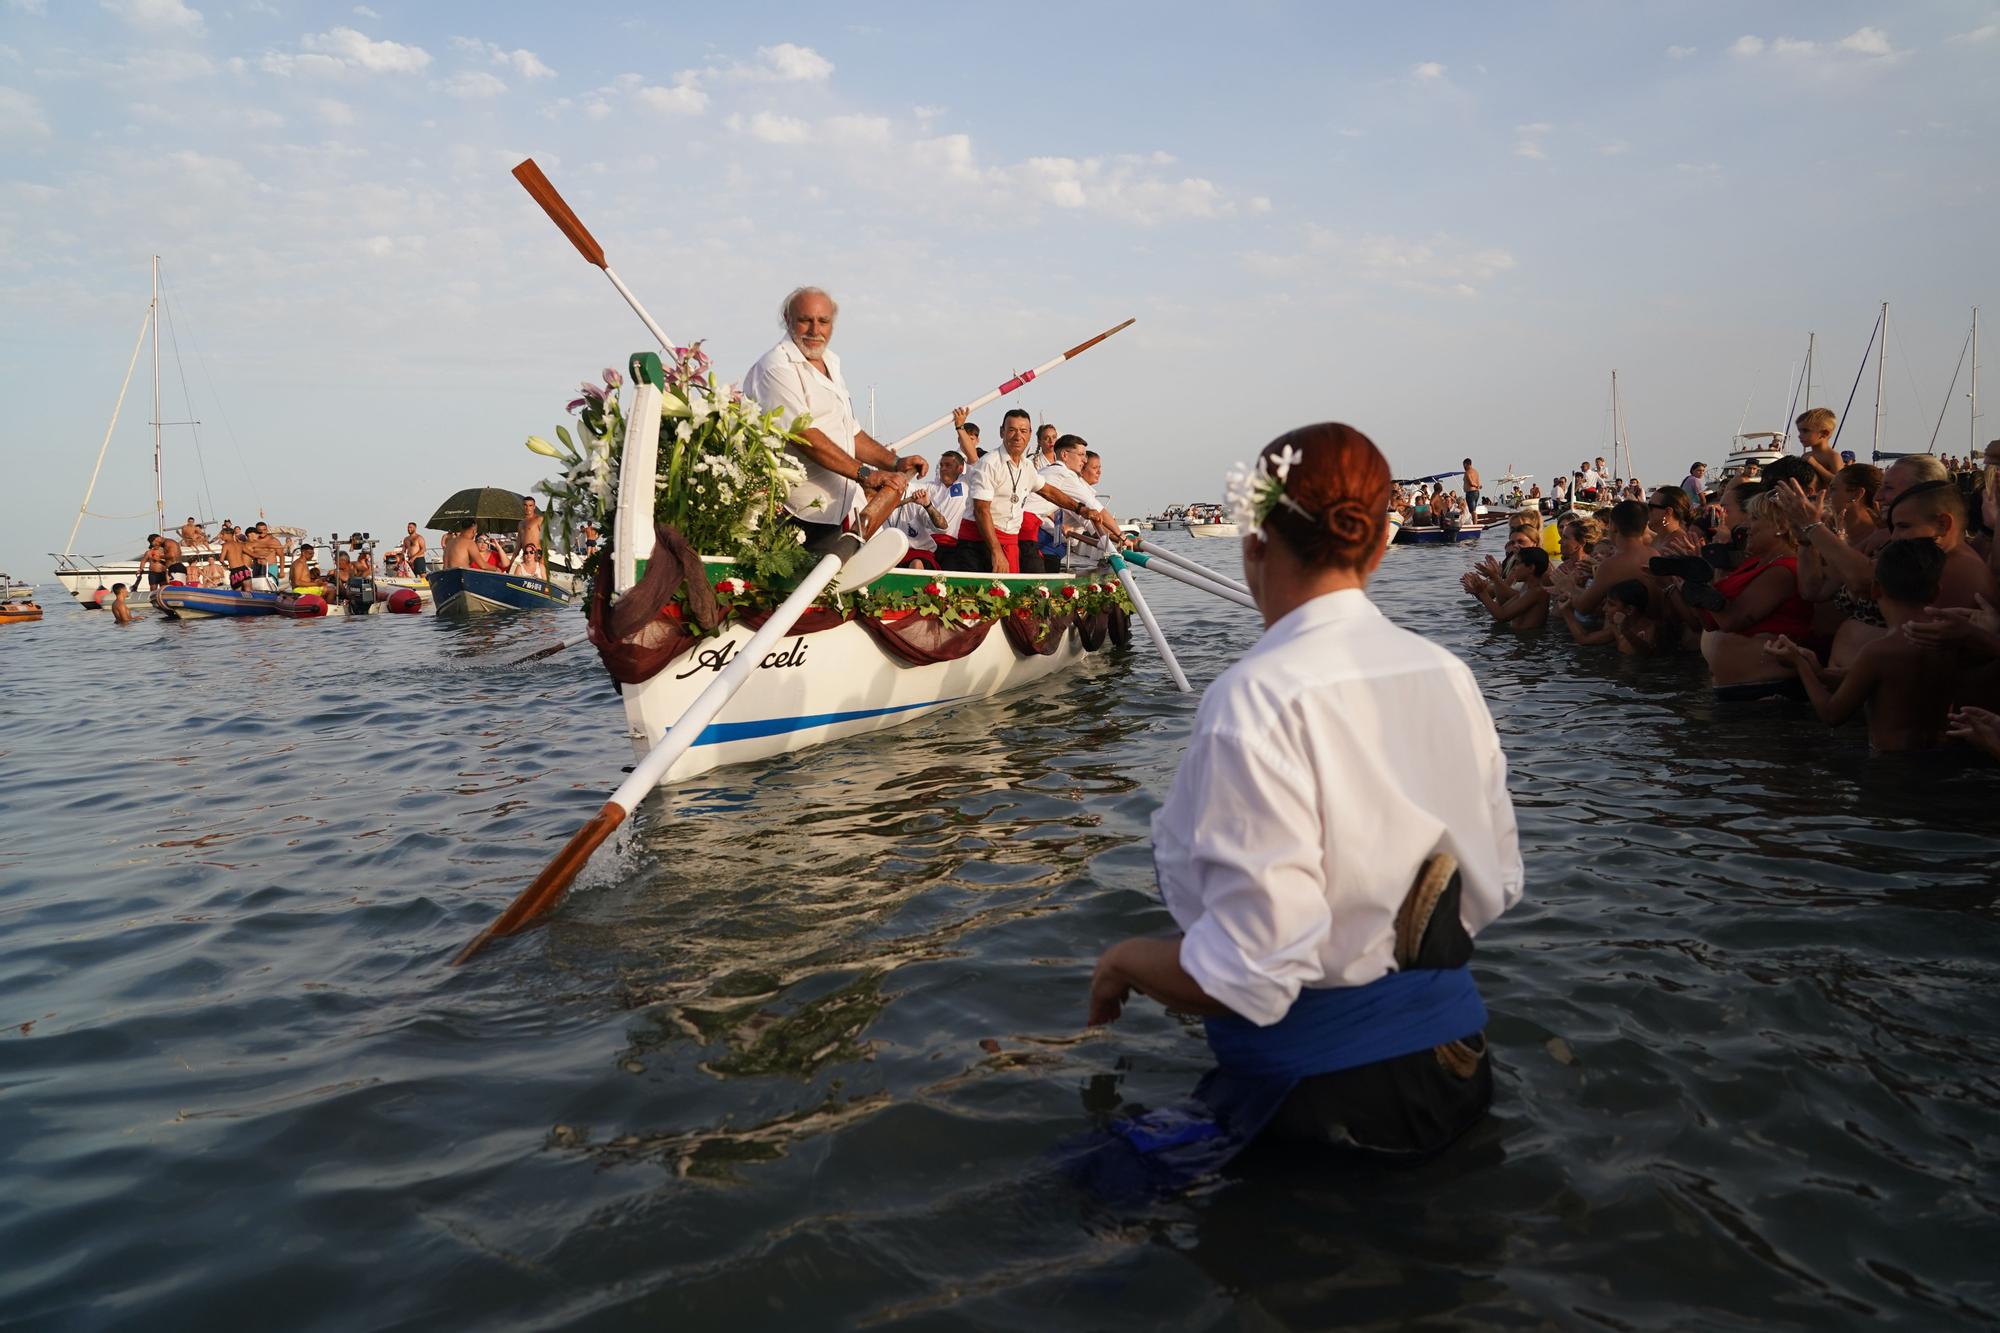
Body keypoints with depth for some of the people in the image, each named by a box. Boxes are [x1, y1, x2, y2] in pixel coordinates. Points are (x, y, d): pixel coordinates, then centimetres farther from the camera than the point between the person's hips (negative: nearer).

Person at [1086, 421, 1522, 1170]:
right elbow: (1493, 888, 9)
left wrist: (1125, 961, -7)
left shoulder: (1261, 697, -22)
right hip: (1452, 1062, 7)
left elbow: (1254, 973, -26)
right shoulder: (1447, 675, -1)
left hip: (1320, 1096, -7)